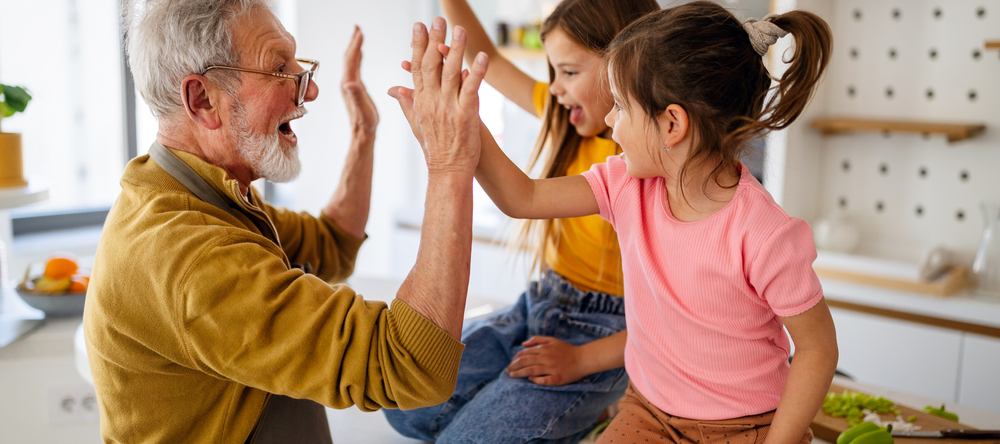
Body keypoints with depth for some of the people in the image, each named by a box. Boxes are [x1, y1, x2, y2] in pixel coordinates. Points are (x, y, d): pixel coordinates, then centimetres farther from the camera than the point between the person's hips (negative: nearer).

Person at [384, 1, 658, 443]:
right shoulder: (574, 124, 3)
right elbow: (486, 60, 13)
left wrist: (581, 360, -22)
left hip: (604, 335, -7)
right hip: (537, 307, 8)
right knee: (407, 407, 0)